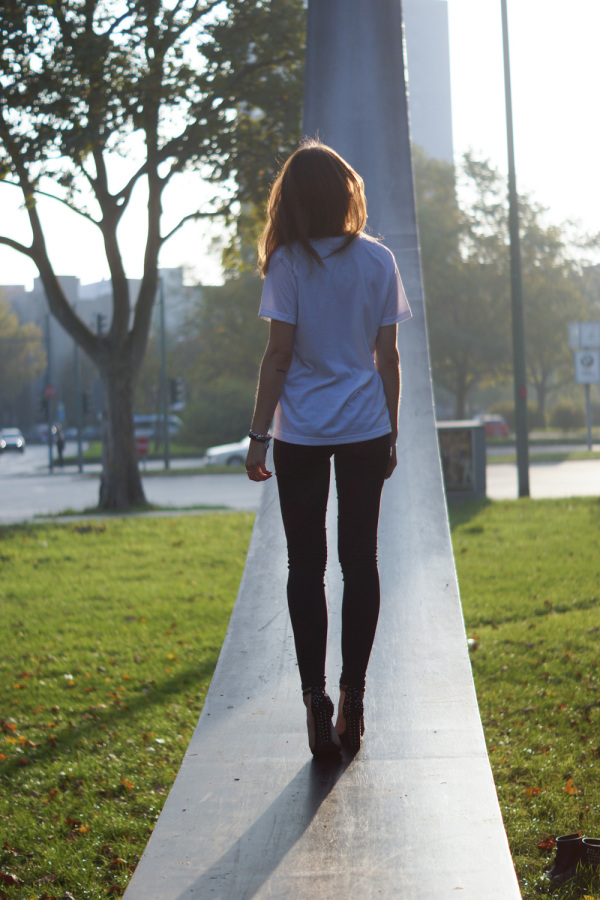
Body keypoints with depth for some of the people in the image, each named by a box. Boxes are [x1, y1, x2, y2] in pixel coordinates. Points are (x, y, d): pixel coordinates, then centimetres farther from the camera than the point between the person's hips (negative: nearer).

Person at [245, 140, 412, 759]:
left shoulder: (289, 264, -7)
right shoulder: (378, 261, 0)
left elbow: (279, 355, -8)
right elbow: (387, 355, 3)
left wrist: (259, 435, -2)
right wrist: (391, 431, 12)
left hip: (301, 434, -2)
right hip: (365, 429, 2)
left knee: (305, 566, 3)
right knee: (360, 560, 8)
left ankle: (315, 697, -4)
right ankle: (352, 696, 10)